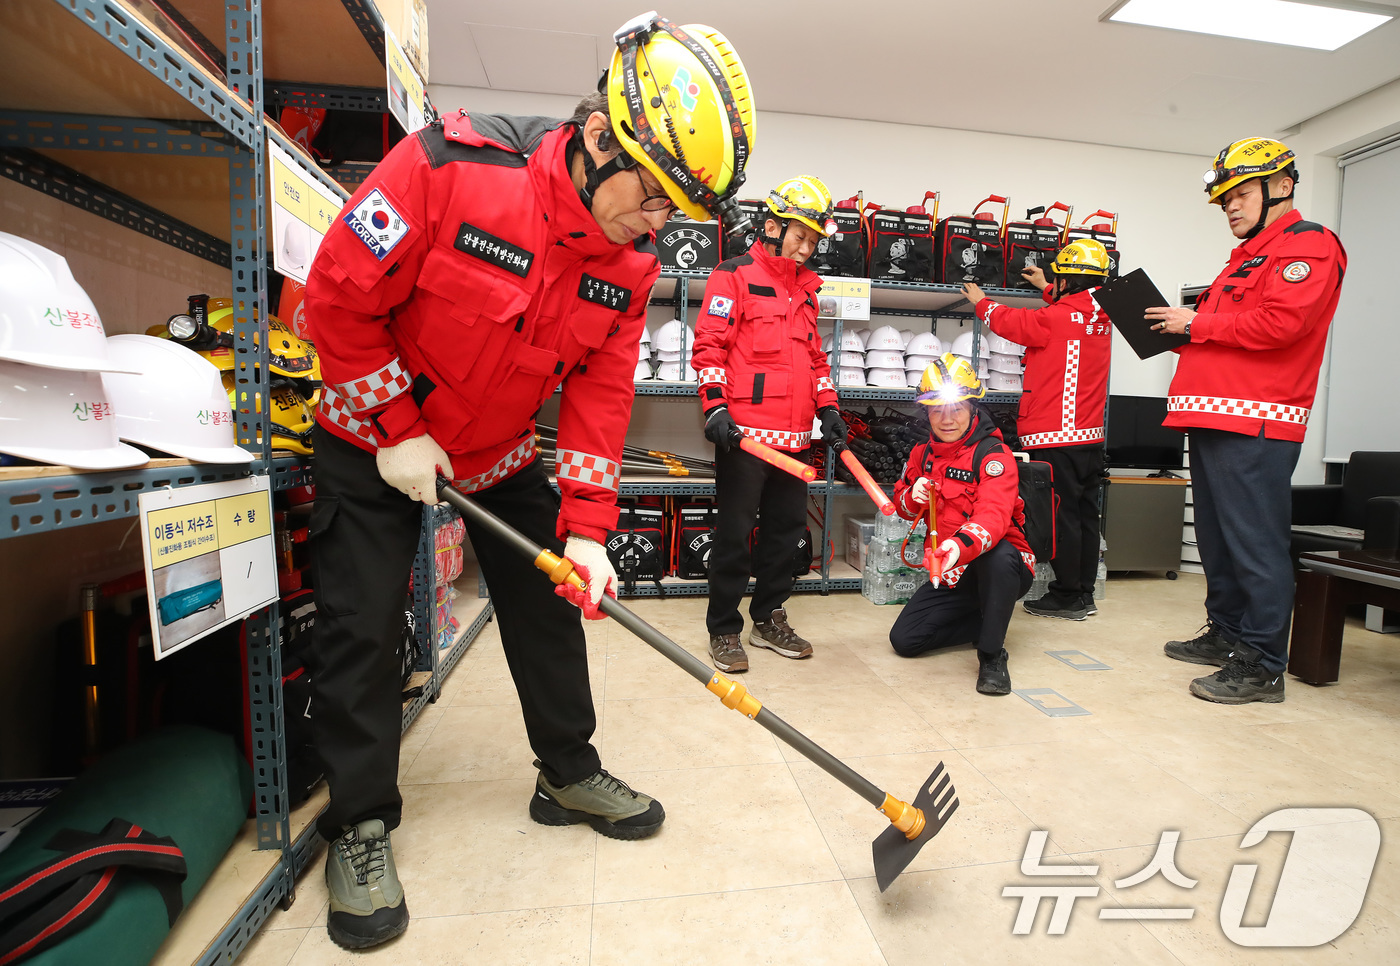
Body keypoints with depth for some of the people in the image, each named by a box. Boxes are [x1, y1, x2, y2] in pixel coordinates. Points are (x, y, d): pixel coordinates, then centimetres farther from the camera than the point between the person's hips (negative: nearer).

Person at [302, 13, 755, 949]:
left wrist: (586, 526, -16)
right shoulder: (450, 165, -26)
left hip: (504, 450, 4)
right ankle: (361, 822, 20)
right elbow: (340, 292, -19)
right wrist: (394, 432, -16)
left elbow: (601, 390, -10)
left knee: (551, 600, 5)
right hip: (376, 438, -3)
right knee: (362, 625, -2)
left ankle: (568, 773, 26)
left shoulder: (630, 262, -11)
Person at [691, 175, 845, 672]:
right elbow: (709, 346, -7)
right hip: (745, 432, -7)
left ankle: (769, 617, 28)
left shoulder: (807, 285, 20)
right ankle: (724, 630, 13)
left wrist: (827, 406, 15)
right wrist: (715, 407, -16)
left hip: (796, 435, 7)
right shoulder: (735, 274, -1)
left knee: (787, 527, 12)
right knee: (735, 533, 0)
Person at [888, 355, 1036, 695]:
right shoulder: (923, 454, 3)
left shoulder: (994, 454, -18)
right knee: (904, 639, -7)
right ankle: (991, 621, 13)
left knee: (997, 553, -41)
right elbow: (904, 505, 15)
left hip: (1004, 570, -5)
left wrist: (961, 545, -57)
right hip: (950, 576, 6)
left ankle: (992, 654, -20)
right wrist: (913, 498, -11)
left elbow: (994, 513, -36)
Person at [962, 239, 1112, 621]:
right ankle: (1083, 593, 21)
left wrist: (981, 302, 21)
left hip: (1056, 437, -8)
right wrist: (1046, 289, 46)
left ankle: (1067, 596, 4)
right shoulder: (1100, 318, 9)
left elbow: (1012, 322, 3)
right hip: (1090, 435, 8)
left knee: (1061, 516, -2)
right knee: (1084, 513, 12)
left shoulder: (1057, 318, -12)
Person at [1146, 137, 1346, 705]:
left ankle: (1263, 667, 0)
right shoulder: (1247, 256, 28)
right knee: (1218, 537, 14)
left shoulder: (1307, 244, -2)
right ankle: (1227, 635, 25)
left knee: (1255, 542, -7)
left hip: (1255, 426, -10)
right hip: (1213, 420, 10)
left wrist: (1195, 324, -9)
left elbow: (1280, 322, -18)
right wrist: (1181, 332, 8)